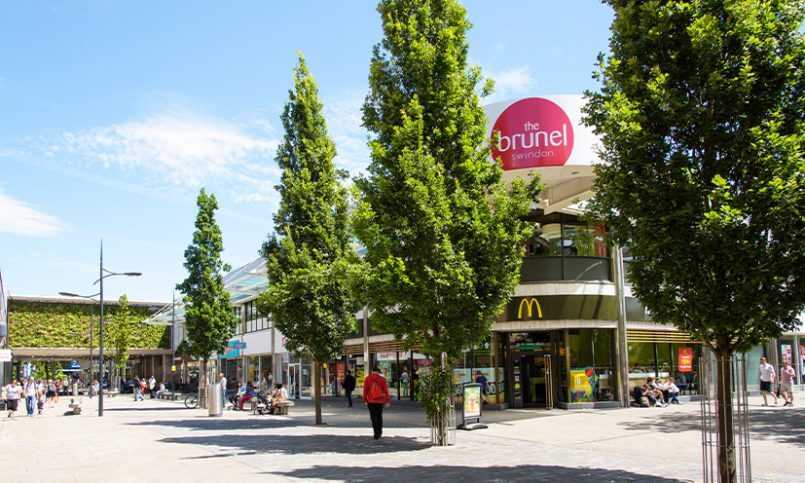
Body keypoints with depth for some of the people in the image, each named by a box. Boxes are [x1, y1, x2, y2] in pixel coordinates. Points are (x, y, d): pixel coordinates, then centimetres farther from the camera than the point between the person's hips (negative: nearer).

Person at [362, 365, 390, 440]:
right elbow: (386, 391, -2)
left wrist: (365, 400, 4)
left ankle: (376, 433, -10)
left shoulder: (367, 379, -2)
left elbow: (365, 390, -3)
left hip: (371, 401, -1)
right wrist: (387, 401, 1)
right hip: (380, 401, 1)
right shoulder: (382, 379, -2)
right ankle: (379, 432, 23)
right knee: (379, 417, 16)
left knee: (373, 417, 0)